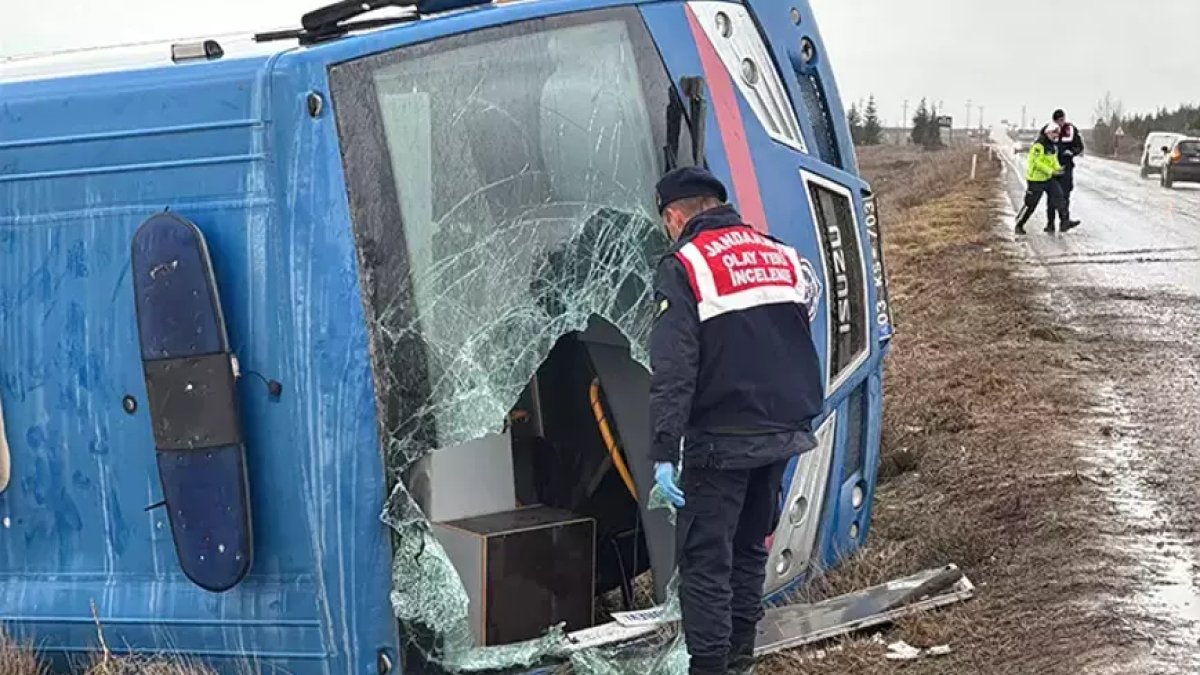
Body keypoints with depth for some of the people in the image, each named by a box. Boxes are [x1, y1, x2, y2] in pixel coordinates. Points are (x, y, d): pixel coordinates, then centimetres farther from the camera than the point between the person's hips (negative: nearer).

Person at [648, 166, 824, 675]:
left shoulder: (684, 266, -9)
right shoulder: (782, 255, 12)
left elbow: (673, 370, -17)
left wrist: (664, 452, -20)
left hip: (723, 438, -7)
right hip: (786, 430, 7)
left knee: (705, 557, -1)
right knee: (750, 545, 20)